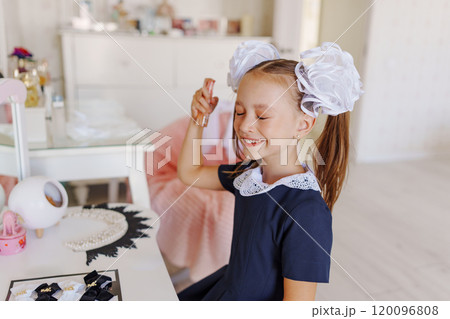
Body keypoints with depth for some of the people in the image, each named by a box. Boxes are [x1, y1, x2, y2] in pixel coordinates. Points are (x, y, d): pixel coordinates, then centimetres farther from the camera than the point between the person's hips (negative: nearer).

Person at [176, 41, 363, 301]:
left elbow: (298, 303, -28)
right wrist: (198, 120, -4)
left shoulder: (307, 211, -31)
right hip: (227, 288, 7)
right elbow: (190, 173, 8)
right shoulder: (249, 173, -6)